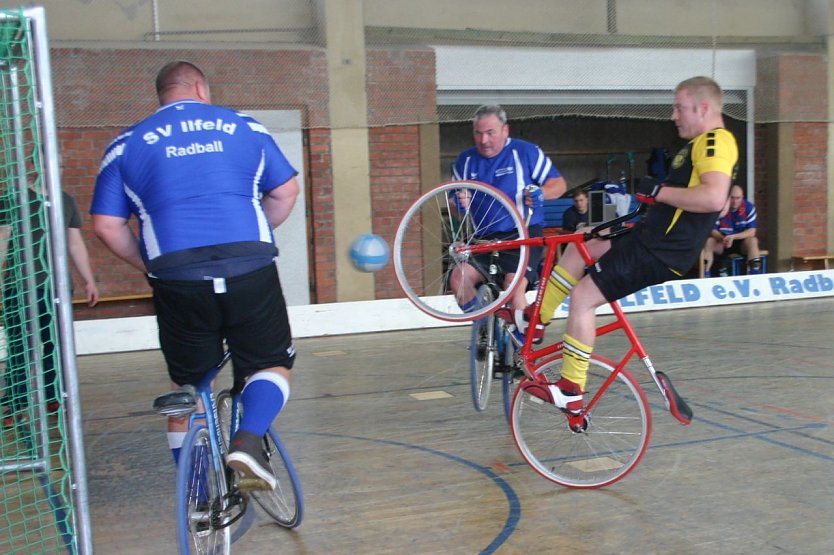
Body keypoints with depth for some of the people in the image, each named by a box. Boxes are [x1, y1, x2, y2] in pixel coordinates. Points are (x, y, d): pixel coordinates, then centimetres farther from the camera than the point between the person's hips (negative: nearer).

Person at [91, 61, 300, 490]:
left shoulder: (126, 145, 12)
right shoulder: (243, 126, 14)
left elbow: (107, 226, 6)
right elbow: (286, 190, 14)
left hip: (178, 279, 1)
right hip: (251, 271, -1)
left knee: (187, 384, 17)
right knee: (273, 365, 17)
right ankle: (248, 439, -11)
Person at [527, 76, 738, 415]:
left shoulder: (715, 140, -14)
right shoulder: (703, 143, 19)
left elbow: (714, 197, -30)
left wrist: (658, 191, -21)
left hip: (661, 252, -11)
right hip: (653, 237, 11)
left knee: (582, 297, -9)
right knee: (579, 250, 17)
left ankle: (571, 392, -4)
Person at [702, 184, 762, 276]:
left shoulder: (749, 207, -11)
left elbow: (751, 231, -14)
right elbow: (712, 230, -13)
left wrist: (733, 237, -30)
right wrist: (723, 238, -34)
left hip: (742, 242, 0)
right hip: (721, 243, 0)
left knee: (753, 240, -29)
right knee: (709, 241, -28)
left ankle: (755, 274, -34)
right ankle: (704, 274, -36)